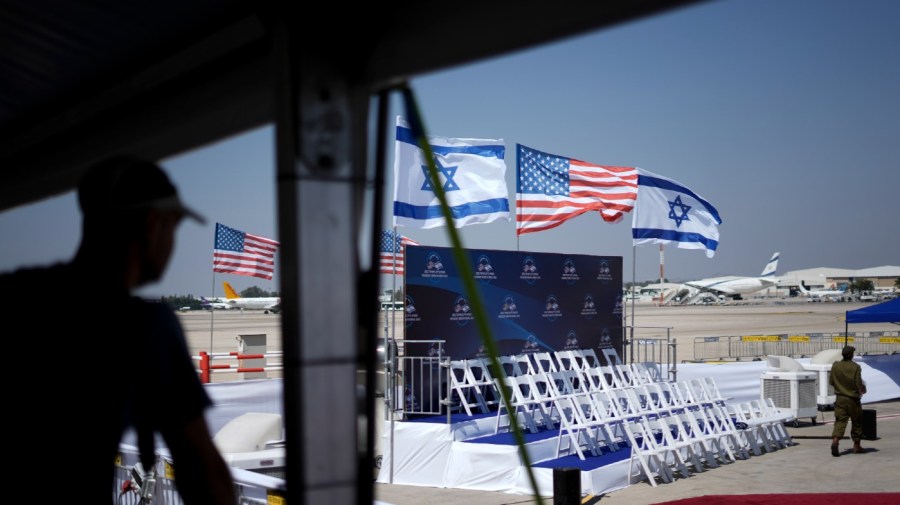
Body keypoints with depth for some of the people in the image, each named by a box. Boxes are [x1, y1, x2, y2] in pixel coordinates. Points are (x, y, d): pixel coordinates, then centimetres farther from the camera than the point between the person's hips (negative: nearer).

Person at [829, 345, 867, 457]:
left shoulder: (835, 366, -1)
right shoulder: (855, 367, -13)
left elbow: (831, 381, 5)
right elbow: (859, 383, -14)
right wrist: (863, 389, 7)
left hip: (840, 398, 3)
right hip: (853, 399, -3)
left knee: (840, 421, 0)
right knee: (857, 422, 14)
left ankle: (835, 440, -23)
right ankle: (856, 445, 22)